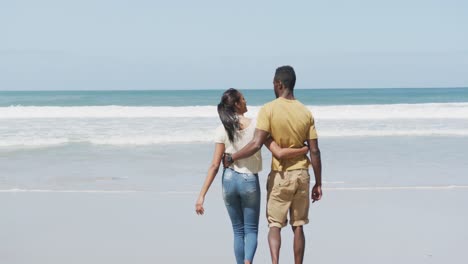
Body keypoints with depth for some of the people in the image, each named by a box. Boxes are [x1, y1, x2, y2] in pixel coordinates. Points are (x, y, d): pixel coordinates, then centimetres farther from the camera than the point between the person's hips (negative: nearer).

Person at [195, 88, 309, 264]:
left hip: (229, 180, 2)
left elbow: (215, 166, -9)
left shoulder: (222, 130, -6)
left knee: (238, 230, 15)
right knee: (251, 230, 8)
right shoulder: (256, 126, -10)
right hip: (250, 181, -2)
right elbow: (279, 153, -14)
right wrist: (306, 149, 0)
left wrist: (201, 196, -6)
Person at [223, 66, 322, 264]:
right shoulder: (306, 112, 1)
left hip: (280, 175, -3)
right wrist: (318, 183, 7)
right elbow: (314, 151, 0)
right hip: (302, 174, 3)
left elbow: (256, 144, -20)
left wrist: (231, 158, -7)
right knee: (298, 227, 11)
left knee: (274, 224, 5)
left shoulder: (268, 110, -11)